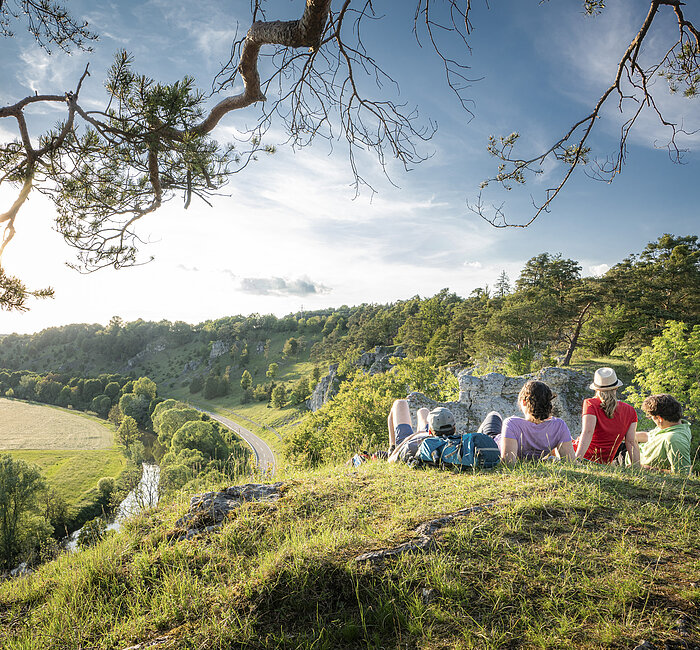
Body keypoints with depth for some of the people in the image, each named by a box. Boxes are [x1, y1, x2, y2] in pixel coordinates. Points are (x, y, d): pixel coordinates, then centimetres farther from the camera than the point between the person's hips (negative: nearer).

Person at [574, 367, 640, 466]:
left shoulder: (591, 404, -17)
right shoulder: (630, 411, -5)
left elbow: (587, 432, -28)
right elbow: (631, 442, -7)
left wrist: (576, 460, -33)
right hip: (604, 463, 3)